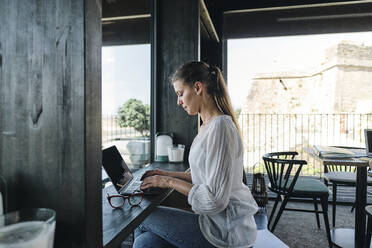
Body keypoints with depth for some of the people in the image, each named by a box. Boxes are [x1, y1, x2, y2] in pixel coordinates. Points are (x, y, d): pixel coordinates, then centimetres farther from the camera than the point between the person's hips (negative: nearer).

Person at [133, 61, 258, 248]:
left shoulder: (221, 126, -21)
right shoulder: (206, 127, 10)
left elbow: (214, 200, -23)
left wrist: (170, 182, -14)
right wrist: (168, 174, 9)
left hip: (227, 231, -7)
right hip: (215, 219, 8)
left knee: (143, 217, -1)